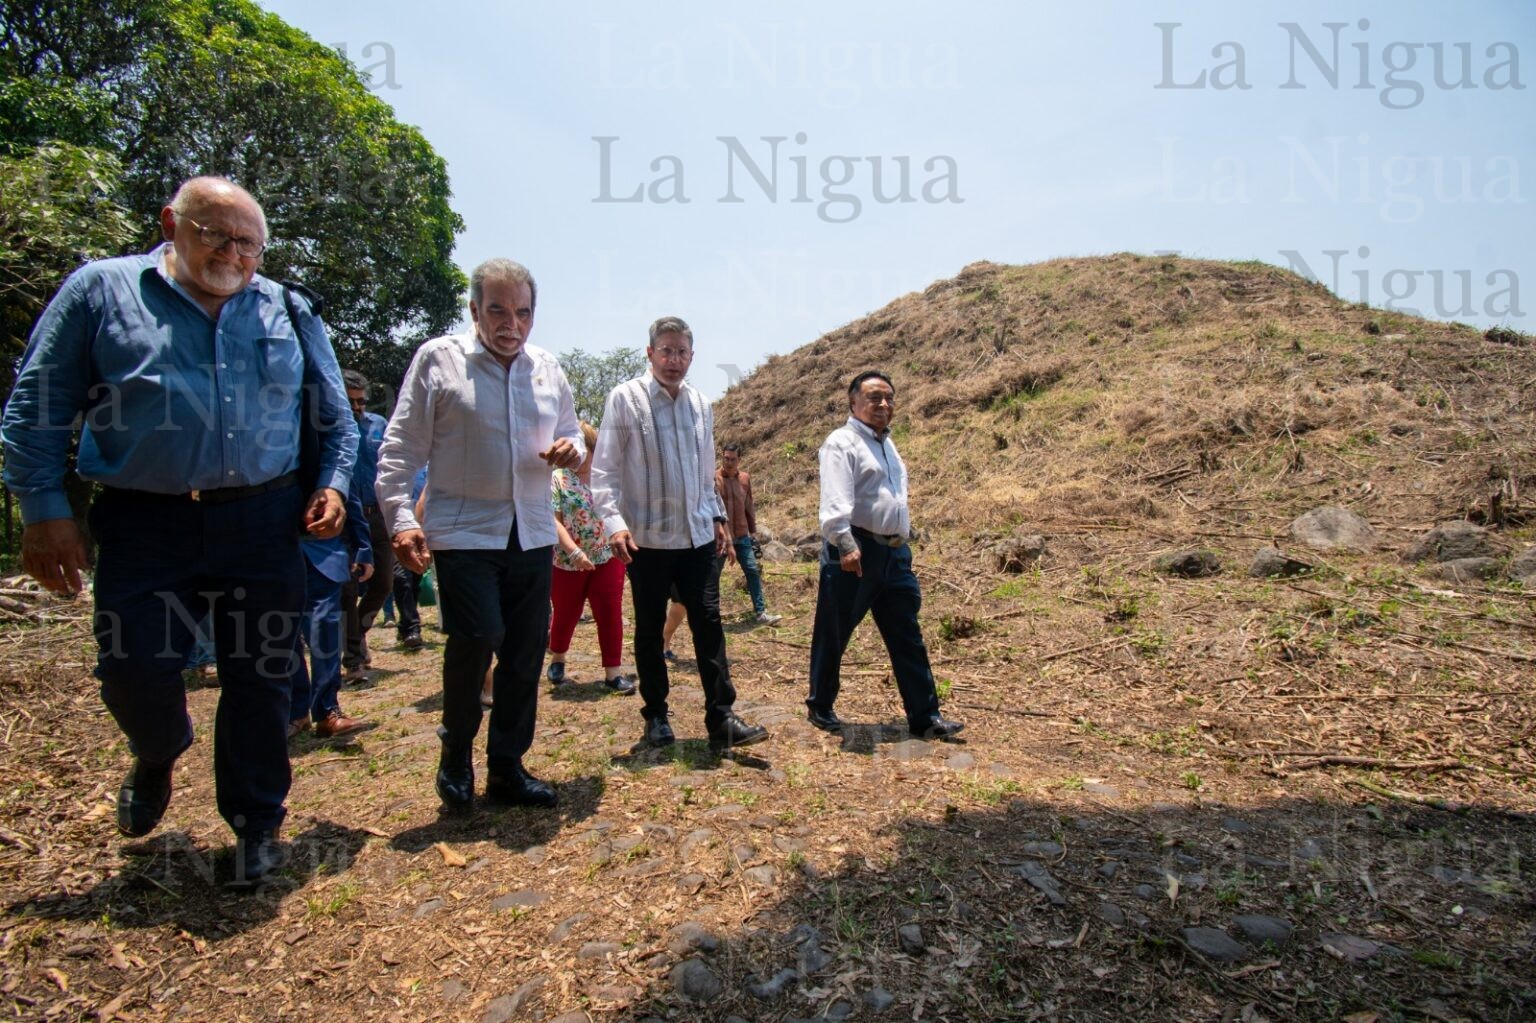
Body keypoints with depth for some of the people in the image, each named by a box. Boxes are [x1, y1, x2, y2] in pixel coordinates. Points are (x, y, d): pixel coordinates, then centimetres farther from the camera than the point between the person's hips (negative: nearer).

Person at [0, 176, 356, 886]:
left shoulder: (289, 312, 9)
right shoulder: (100, 289, 4)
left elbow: (336, 416, 15)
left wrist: (332, 483, 1)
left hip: (265, 524, 1)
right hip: (144, 526, 0)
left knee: (259, 678, 6)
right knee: (133, 671, 3)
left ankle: (257, 824, 24)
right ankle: (157, 757, 41)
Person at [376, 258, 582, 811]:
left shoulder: (547, 368, 10)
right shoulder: (438, 359, -2)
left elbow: (569, 432, 20)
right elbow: (401, 448, -3)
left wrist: (572, 449, -3)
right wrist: (401, 517, -12)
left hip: (532, 535, 5)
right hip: (464, 532, -4)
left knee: (527, 653, 7)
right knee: (477, 637, -16)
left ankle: (506, 768, 23)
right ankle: (456, 751, 12)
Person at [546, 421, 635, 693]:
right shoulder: (557, 479, -5)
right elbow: (553, 520, -13)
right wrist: (574, 552, -24)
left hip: (607, 559, 2)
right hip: (568, 563, -1)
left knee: (610, 615, -2)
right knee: (565, 615, 14)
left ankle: (612, 673, 6)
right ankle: (557, 660, 39)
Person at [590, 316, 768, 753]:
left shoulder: (701, 404, 10)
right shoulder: (625, 398, -5)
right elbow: (604, 469, -7)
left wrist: (717, 517, 14)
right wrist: (614, 522, -18)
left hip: (697, 536, 4)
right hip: (646, 537, -3)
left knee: (709, 624, 0)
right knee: (649, 631, 9)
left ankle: (722, 720, 5)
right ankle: (656, 717, 23)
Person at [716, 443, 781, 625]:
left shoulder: (745, 478, 4)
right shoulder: (713, 479, -10)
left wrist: (753, 531, 14)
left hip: (742, 536, 4)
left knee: (753, 571, 1)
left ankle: (761, 613, 6)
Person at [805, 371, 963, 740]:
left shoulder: (886, 444, 21)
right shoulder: (842, 442, -8)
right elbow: (835, 501, -22)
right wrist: (845, 544, -33)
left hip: (894, 553, 8)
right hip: (855, 551, -8)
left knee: (908, 638, 8)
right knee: (832, 635, 5)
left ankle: (925, 717, 14)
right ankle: (820, 706, 22)